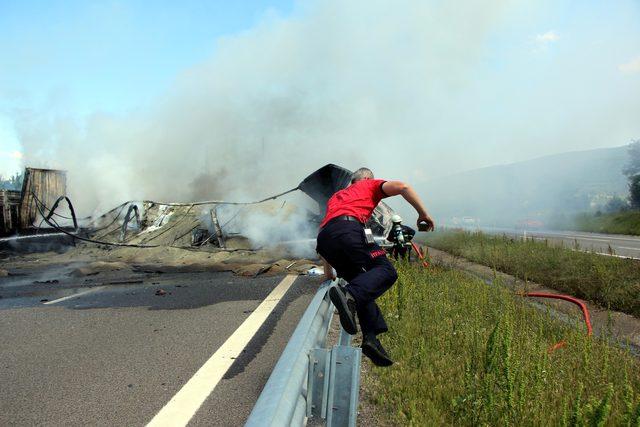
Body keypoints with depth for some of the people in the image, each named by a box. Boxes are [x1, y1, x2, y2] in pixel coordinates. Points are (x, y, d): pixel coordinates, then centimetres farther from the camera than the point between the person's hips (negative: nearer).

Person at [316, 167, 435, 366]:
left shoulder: (336, 196, 41)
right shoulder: (370, 185, 27)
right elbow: (402, 187, 8)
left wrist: (328, 271, 40)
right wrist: (423, 213, 13)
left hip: (324, 238, 6)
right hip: (347, 229, -6)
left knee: (363, 286, 13)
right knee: (386, 271, -8)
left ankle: (370, 337, -2)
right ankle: (349, 294, -33)